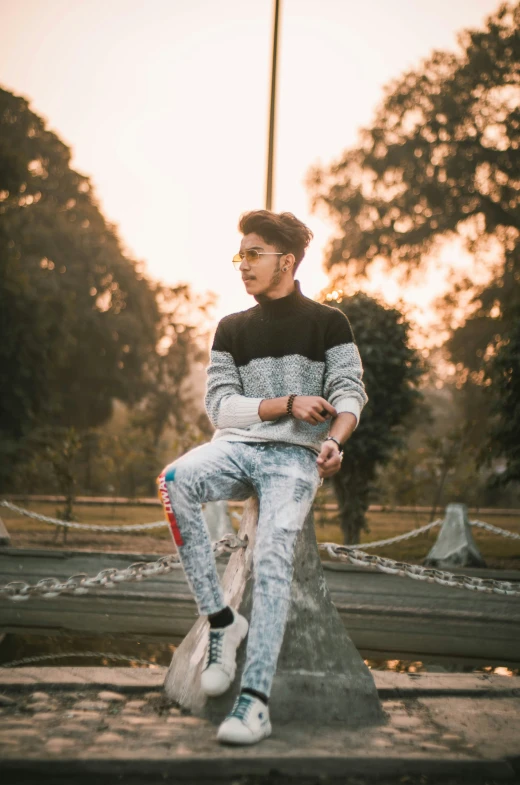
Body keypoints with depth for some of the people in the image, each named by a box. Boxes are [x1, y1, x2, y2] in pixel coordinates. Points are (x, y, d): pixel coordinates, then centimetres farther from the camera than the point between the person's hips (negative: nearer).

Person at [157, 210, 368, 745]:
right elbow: (220, 408, 8)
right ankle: (222, 621, -20)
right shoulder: (232, 329, 18)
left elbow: (349, 394, 0)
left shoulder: (328, 323, 10)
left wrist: (334, 441, -22)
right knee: (174, 480, -30)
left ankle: (255, 701, -32)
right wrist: (288, 404, -8)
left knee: (272, 559, -25)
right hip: (237, 446, 3)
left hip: (295, 455, -3)